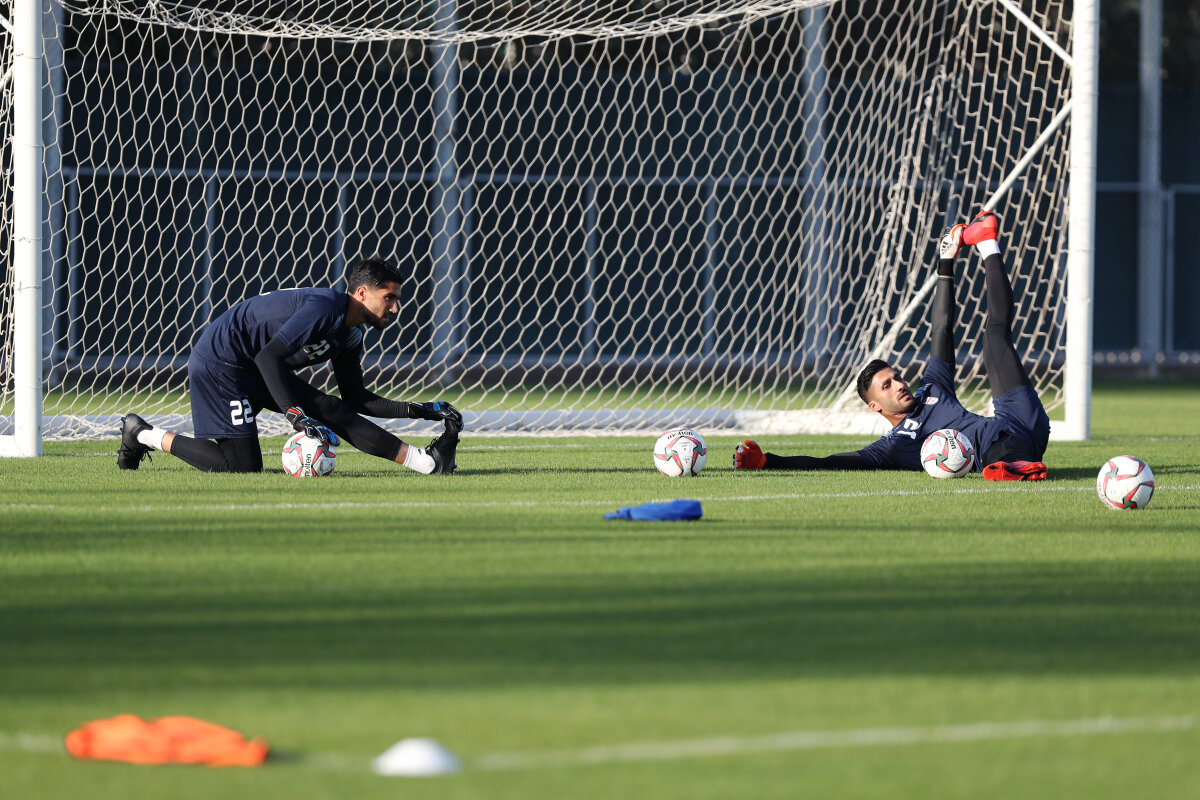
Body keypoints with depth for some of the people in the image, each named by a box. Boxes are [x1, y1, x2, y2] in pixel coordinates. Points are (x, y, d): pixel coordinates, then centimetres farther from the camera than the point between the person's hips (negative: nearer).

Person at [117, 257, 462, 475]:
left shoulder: (351, 332, 7)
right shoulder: (324, 307, -24)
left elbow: (356, 399, 15)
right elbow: (269, 357, -30)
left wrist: (418, 410, 6)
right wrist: (297, 415, -35)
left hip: (255, 369, 9)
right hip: (218, 363, -9)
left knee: (335, 411, -5)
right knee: (243, 467, -15)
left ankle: (428, 462, -9)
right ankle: (144, 435, -2)